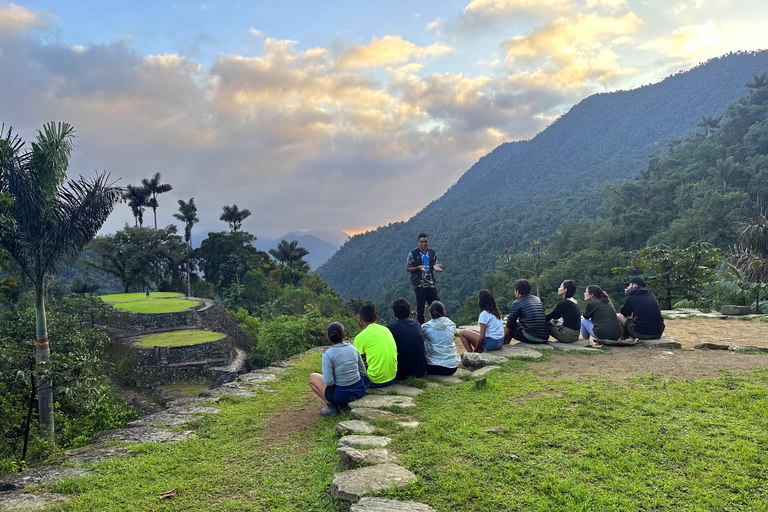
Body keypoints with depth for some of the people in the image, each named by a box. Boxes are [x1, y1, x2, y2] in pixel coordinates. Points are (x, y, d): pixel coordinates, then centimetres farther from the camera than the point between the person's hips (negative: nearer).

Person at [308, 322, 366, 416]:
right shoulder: (353, 349, 0)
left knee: (312, 377, 16)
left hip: (341, 396, -5)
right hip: (360, 392, 5)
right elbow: (363, 373, 7)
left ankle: (332, 406, 6)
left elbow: (329, 382, -18)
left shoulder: (328, 354, -15)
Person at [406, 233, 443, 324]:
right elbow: (407, 269, 1)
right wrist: (418, 268, -16)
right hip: (419, 285, -4)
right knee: (420, 307, -3)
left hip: (431, 284, 4)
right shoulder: (413, 254, -1)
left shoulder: (432, 253, 12)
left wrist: (435, 267, -3)